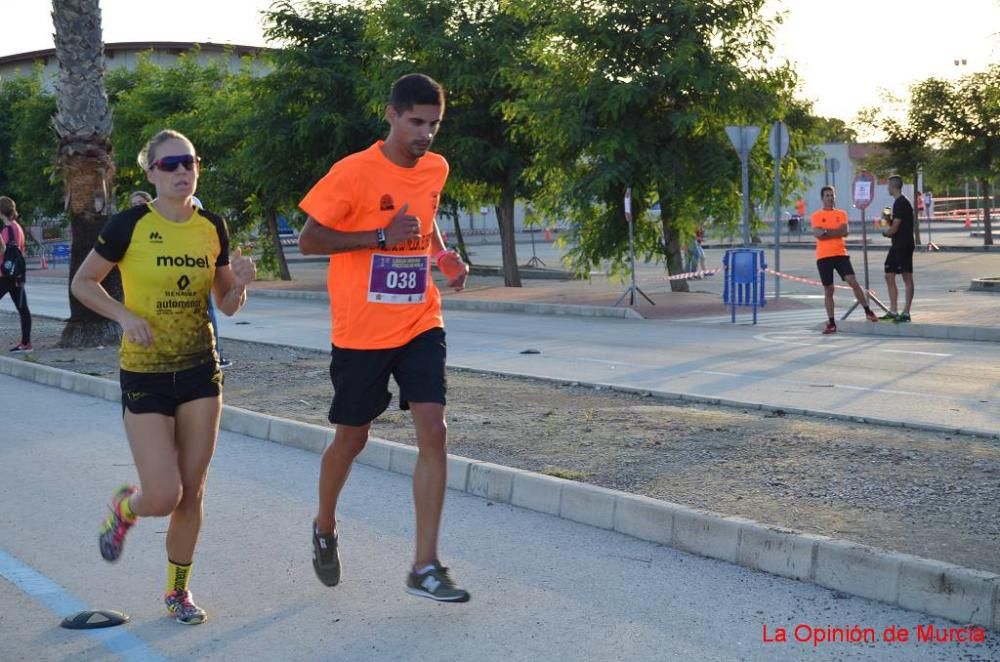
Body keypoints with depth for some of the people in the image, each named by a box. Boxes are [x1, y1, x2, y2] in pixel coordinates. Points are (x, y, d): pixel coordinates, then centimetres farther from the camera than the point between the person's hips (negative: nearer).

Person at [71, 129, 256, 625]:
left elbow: (227, 305, 8)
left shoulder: (212, 227, 1)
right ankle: (125, 506, 29)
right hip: (144, 374, -3)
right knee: (163, 497, -7)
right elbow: (82, 283, 0)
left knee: (192, 491, 6)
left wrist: (241, 283, -13)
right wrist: (124, 315, -16)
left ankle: (178, 589, 25)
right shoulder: (129, 225, -11)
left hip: (200, 369, 4)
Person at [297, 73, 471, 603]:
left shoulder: (436, 170, 5)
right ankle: (325, 528, 39)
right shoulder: (353, 173, -13)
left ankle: (425, 567, -4)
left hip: (420, 325, 4)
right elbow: (308, 241, -10)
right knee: (352, 437, 10)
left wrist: (442, 254, 5)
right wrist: (383, 236, -20)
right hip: (362, 331, -4)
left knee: (433, 431, -10)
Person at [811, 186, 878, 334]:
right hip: (823, 256, -1)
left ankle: (867, 311, 1)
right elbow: (818, 234, -12)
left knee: (853, 282, -11)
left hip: (840, 254, 1)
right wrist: (836, 233, -9)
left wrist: (826, 231, -9)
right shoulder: (816, 215, 4)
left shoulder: (841, 214, 9)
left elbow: (844, 232, -7)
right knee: (828, 290, 2)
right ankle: (831, 322, 9)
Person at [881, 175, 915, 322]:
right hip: (897, 245, 10)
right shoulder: (899, 202, 15)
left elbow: (894, 229, -17)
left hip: (904, 245, -10)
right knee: (889, 276, 10)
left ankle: (906, 313, -2)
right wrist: (888, 221, 6)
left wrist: (885, 232, 2)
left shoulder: (901, 203, -16)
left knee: (907, 278, -5)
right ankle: (893, 311, 14)